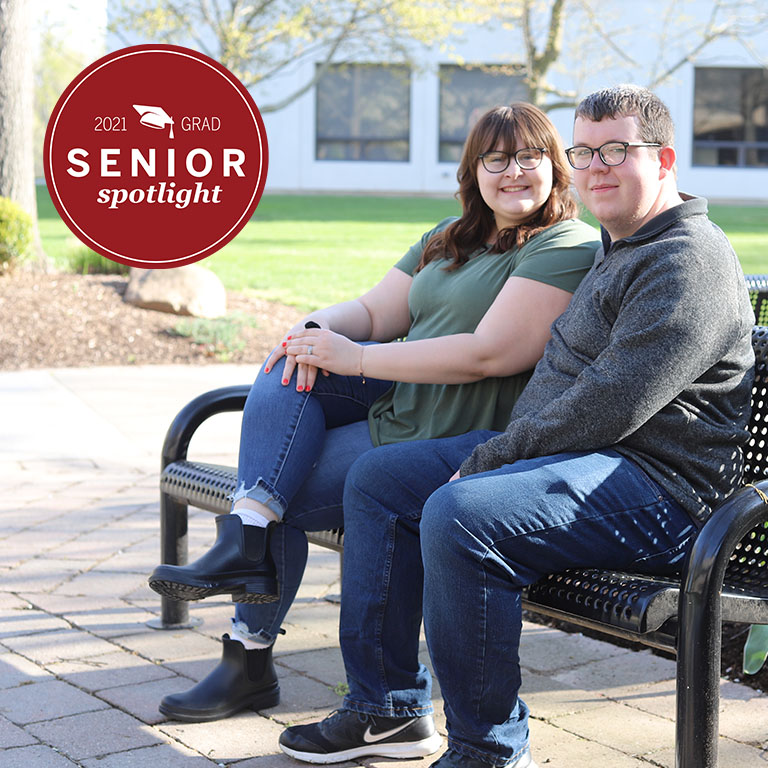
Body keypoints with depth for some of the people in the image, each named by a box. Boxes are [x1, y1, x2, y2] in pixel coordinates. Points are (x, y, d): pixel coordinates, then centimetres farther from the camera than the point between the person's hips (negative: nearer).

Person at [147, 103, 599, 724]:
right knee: (290, 365, -13)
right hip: (399, 400, 8)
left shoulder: (568, 247, -11)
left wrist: (356, 358, -19)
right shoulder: (448, 240, 18)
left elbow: (492, 353, -21)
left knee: (290, 500, -14)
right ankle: (249, 534, -23)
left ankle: (251, 663, 3)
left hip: (454, 440, -8)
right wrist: (318, 328, -12)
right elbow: (374, 311, 14)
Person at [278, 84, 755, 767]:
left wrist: (491, 459, -16)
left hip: (651, 481, -11)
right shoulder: (616, 250, 22)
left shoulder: (687, 262, -13)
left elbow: (611, 405, -23)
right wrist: (498, 453, 18)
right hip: (560, 451, 11)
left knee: (459, 514, -34)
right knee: (377, 478, 7)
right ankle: (388, 708, 9)